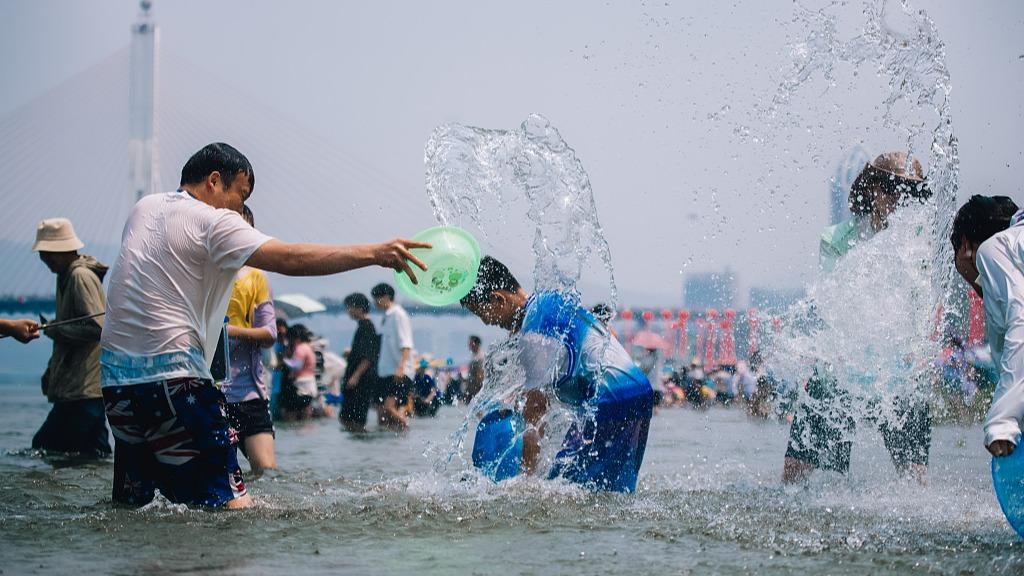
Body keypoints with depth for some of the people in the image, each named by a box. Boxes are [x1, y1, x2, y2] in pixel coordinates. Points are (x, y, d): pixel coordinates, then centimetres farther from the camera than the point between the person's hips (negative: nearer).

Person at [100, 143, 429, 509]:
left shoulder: (143, 208, 17)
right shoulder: (213, 222, -7)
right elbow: (290, 260, -19)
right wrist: (374, 253, -21)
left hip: (114, 372, 8)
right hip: (170, 376, -8)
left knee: (129, 502, 16)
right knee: (228, 502, -13)